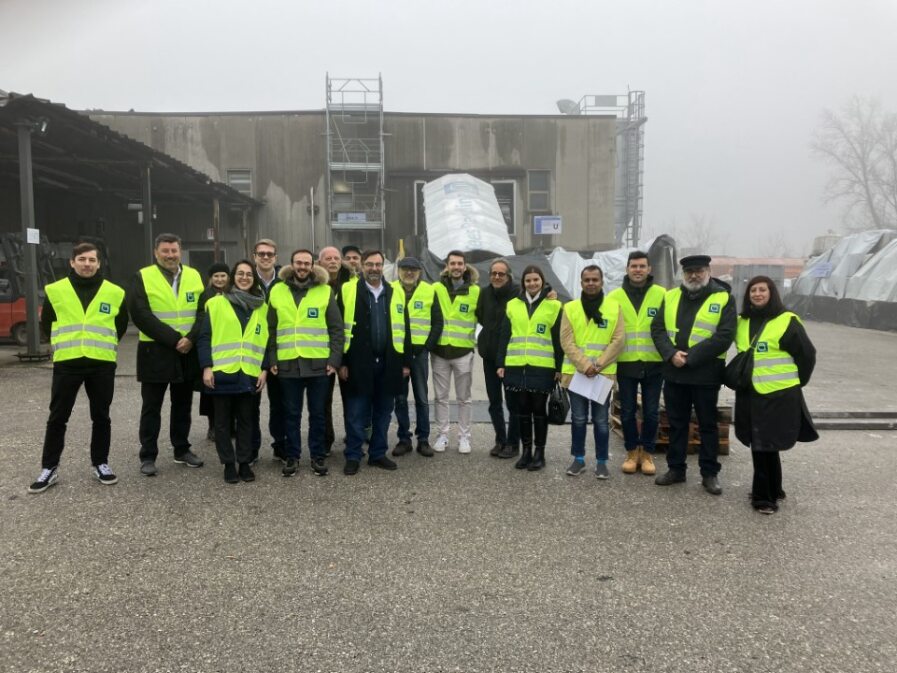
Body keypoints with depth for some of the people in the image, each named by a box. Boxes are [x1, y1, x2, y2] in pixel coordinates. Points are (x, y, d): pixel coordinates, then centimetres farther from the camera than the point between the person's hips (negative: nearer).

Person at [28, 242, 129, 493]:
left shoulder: (115, 293, 2)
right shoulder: (55, 291, 1)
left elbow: (120, 325, 16)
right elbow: (46, 324, 14)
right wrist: (63, 346, 13)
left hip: (102, 364, 0)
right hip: (66, 363, 0)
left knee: (101, 416, 9)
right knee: (57, 417, 5)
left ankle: (100, 463, 21)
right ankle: (49, 468, 16)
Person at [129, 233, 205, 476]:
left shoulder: (194, 276, 7)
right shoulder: (143, 277, -4)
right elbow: (141, 315, -14)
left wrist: (191, 338, -14)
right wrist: (174, 339, -18)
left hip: (188, 352, 4)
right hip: (155, 352, -3)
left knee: (183, 404, 14)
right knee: (152, 407, 4)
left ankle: (182, 450, 26)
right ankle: (148, 456, 13)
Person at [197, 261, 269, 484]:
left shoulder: (262, 307, 10)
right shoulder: (215, 304, 0)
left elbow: (266, 340, 10)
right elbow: (204, 338, -2)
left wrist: (264, 369, 3)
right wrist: (206, 367, -10)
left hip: (250, 374, 2)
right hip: (222, 373, -2)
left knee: (246, 420, 9)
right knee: (223, 421, 6)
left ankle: (244, 463, 18)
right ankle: (229, 464, 16)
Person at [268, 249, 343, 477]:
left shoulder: (325, 292, 2)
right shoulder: (277, 292, 6)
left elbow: (337, 328, 1)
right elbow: (271, 329, 8)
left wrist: (334, 359, -6)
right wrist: (272, 360, 1)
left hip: (318, 364, -1)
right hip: (288, 364, 1)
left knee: (317, 413, 8)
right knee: (292, 413, 10)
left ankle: (317, 456, 20)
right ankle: (292, 456, 21)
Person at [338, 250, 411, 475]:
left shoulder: (395, 293, 9)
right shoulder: (348, 291, -1)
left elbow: (403, 329, 10)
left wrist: (406, 362, 6)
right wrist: (342, 362, -6)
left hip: (388, 363, 3)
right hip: (359, 364, -3)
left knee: (383, 412, 11)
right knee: (356, 413, 3)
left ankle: (378, 454, 23)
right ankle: (353, 456, 14)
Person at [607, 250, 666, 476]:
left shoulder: (661, 295, 0)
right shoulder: (614, 297, 3)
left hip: (653, 364, -1)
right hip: (625, 364, 1)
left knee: (651, 412, 7)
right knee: (627, 412, 7)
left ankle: (647, 453, 22)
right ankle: (632, 451, 23)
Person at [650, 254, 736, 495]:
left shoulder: (724, 298, -4)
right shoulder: (671, 296, 9)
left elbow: (724, 336, -13)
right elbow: (657, 328, 4)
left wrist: (690, 356, -17)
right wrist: (671, 353, -13)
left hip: (706, 374, -4)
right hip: (673, 373, 4)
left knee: (707, 425, 7)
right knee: (676, 423, 13)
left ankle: (710, 473, 18)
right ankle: (676, 468, 25)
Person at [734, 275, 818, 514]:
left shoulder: (787, 321, -8)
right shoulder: (742, 322, 10)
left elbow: (807, 355, -2)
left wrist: (795, 382, 5)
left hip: (779, 395, -6)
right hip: (750, 395, 6)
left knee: (767, 445, -2)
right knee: (760, 445, 12)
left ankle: (765, 495, 10)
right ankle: (771, 491, 27)